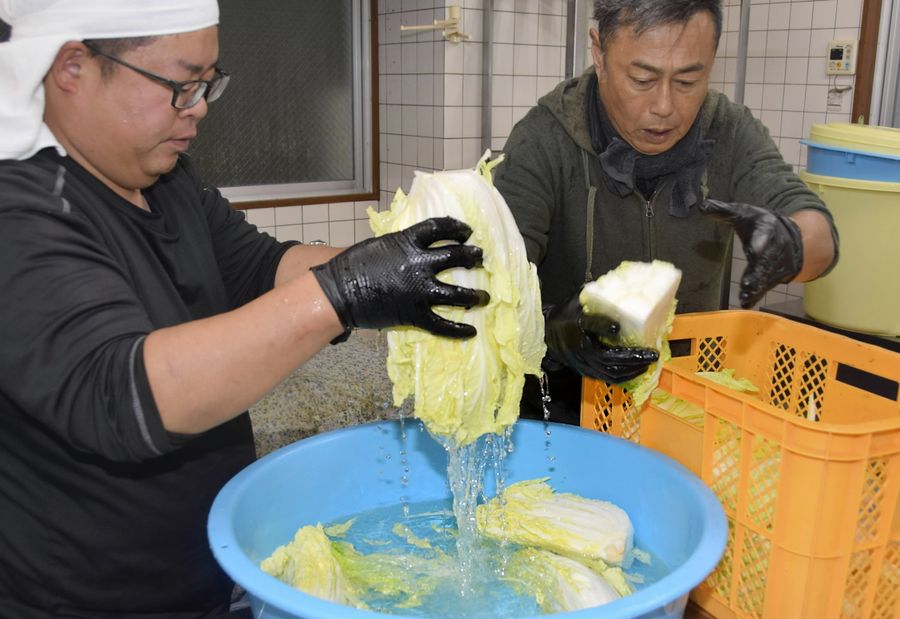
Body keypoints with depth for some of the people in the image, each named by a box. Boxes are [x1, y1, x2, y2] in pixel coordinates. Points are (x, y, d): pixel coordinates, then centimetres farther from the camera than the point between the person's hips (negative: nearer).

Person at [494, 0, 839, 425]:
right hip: (563, 401, -5)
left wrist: (792, 244, -40)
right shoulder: (543, 142, -16)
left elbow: (820, 233, -15)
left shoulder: (731, 132, -5)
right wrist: (548, 326, -47)